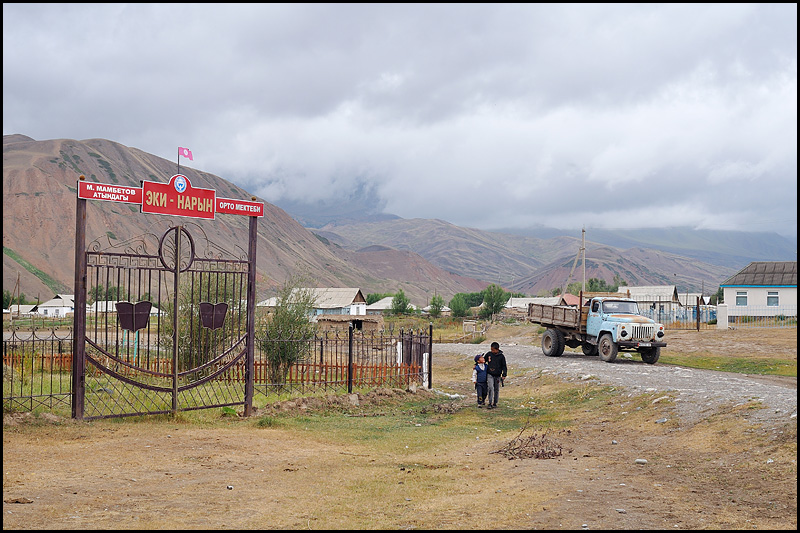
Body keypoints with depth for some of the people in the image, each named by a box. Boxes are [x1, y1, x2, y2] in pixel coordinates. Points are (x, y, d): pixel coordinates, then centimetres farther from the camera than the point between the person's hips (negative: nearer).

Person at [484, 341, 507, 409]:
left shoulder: (501, 356, -5)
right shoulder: (489, 354, -2)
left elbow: (504, 366, 0)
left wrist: (504, 375, -8)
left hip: (497, 376, 0)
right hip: (490, 375, 0)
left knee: (496, 389, 9)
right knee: (491, 388, -14)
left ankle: (495, 403, 23)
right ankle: (489, 403, -12)